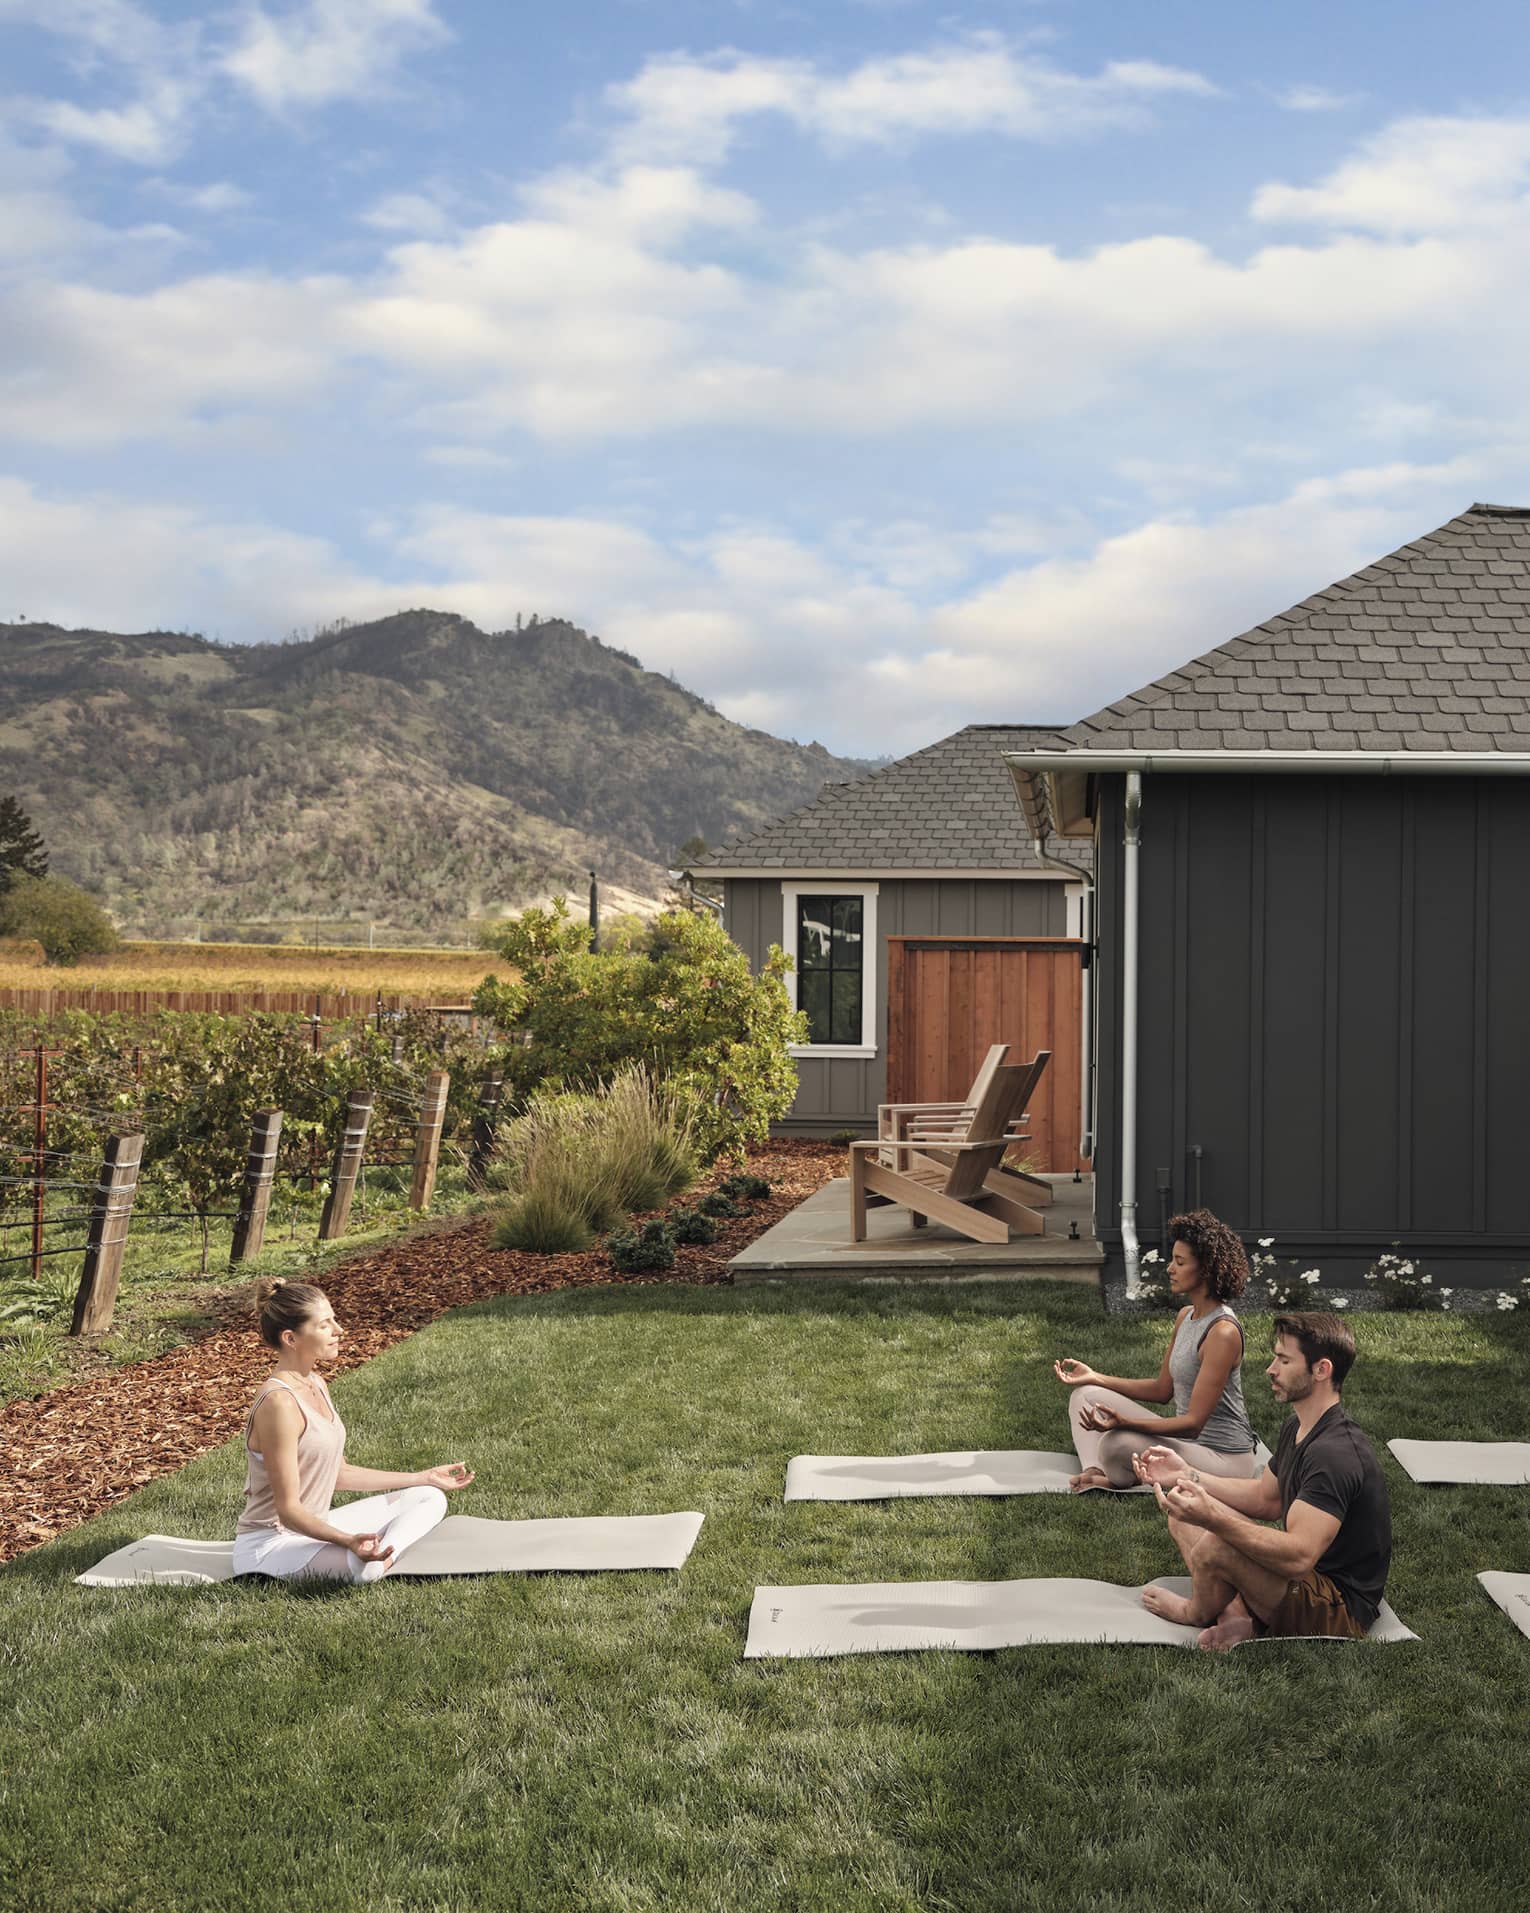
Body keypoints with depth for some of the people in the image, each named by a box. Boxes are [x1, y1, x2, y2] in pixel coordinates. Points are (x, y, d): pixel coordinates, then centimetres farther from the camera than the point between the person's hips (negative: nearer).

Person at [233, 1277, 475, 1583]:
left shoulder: (316, 1384, 7)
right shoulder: (278, 1403, -24)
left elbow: (339, 1473, 14)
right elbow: (288, 1510, -24)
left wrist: (425, 1478, 17)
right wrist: (347, 1541, -40)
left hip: (313, 1526, 11)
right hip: (270, 1543, -11)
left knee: (428, 1498, 7)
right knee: (364, 1568, -40)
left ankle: (381, 1555, -13)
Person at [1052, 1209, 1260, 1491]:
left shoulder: (1223, 1332, -22)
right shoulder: (1186, 1315, 8)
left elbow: (1194, 1422, -25)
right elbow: (1163, 1389, 16)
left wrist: (1124, 1422, -37)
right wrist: (1095, 1378, 10)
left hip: (1223, 1456, -10)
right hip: (1187, 1440, 10)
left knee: (1118, 1444, -35)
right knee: (1086, 1396, 7)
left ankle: (1119, 1479, -4)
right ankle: (1095, 1471, -16)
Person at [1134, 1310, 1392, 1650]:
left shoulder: (1335, 1453, -27)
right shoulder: (1297, 1428, 8)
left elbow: (1299, 1557, -35)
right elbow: (1265, 1498, 20)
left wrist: (1213, 1518, -41)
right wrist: (1187, 1475, 10)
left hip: (1341, 1611, -11)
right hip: (1309, 1582, 11)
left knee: (1216, 1545, -30)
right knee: (1184, 1517, 8)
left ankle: (1197, 1613, 3)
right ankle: (1239, 1618, -9)